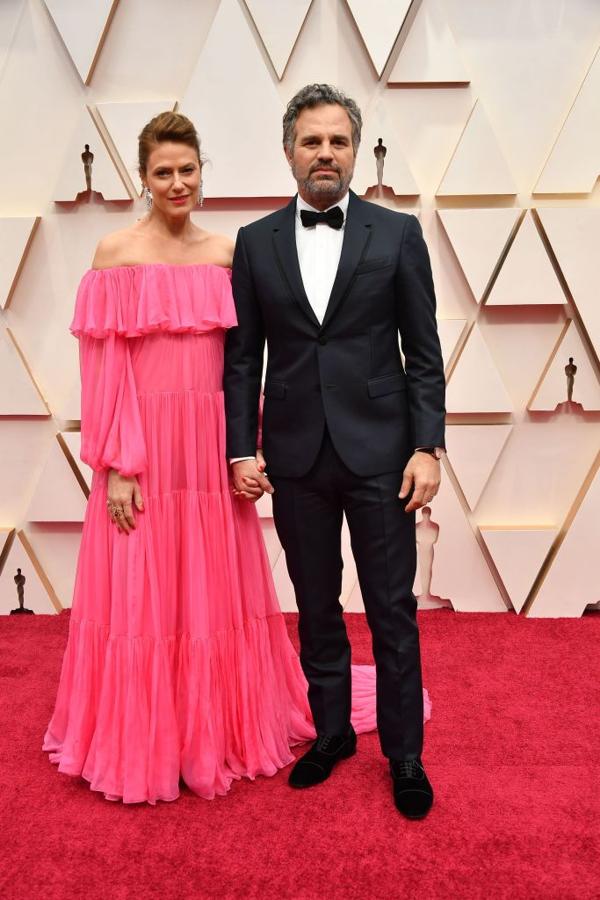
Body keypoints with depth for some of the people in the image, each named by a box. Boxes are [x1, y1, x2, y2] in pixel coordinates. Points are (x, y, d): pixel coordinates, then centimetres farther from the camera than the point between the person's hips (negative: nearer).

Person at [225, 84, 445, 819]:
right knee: (316, 609, 15)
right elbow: (241, 358, 6)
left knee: (393, 612, 6)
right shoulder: (255, 242, 6)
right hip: (296, 457, 2)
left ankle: (404, 754, 26)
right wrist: (241, 449, -1)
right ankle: (331, 732, 35)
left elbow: (424, 353, 0)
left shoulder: (397, 234, 1)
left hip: (379, 454, -1)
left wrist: (428, 447, -7)